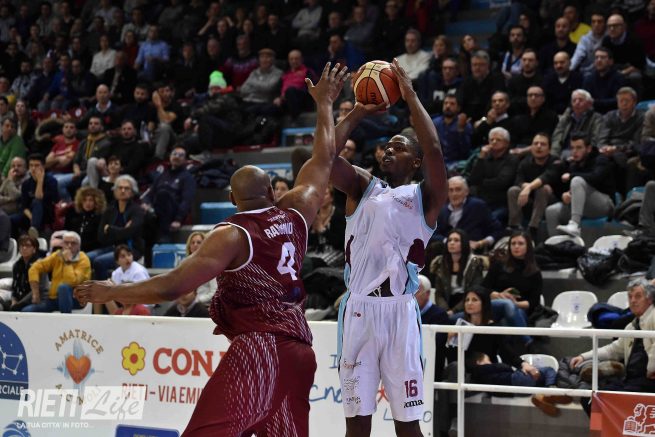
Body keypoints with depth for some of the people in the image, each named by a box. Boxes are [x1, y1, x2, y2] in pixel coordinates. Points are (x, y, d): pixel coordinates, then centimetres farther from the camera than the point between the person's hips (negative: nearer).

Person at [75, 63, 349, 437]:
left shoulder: (232, 235, -6)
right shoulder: (295, 213, 10)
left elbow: (175, 285, -13)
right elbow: (324, 161, 25)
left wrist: (113, 292, -2)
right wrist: (325, 104, 38)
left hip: (258, 345, -7)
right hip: (300, 348, 7)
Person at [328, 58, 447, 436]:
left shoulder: (424, 197, 8)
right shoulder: (363, 187, 17)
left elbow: (435, 150, -10)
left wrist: (411, 98, -3)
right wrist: (359, 112, 6)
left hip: (399, 309, -3)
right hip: (358, 308, 3)